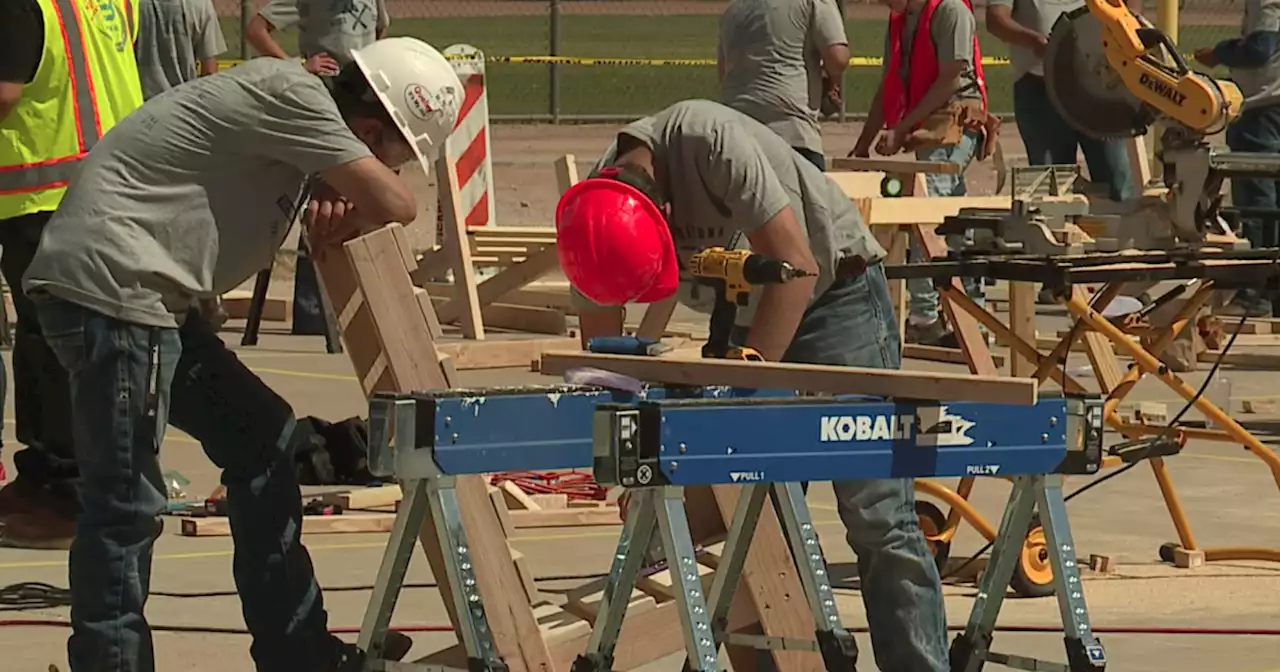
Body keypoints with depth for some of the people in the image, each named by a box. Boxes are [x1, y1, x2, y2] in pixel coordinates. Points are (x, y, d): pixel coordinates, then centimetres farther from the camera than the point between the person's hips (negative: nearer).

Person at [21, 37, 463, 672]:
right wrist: (348, 210, 5)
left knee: (261, 437, 16)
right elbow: (394, 202, -16)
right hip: (108, 281, -10)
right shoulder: (292, 95, -14)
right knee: (125, 498, -9)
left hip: (146, 296, 10)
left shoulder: (296, 103, 15)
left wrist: (334, 195, 3)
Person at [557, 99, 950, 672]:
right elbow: (599, 347, -2)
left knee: (875, 513, -12)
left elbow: (795, 267, -29)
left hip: (833, 288, -6)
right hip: (745, 318, 6)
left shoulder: (709, 140, -31)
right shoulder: (596, 212, -13)